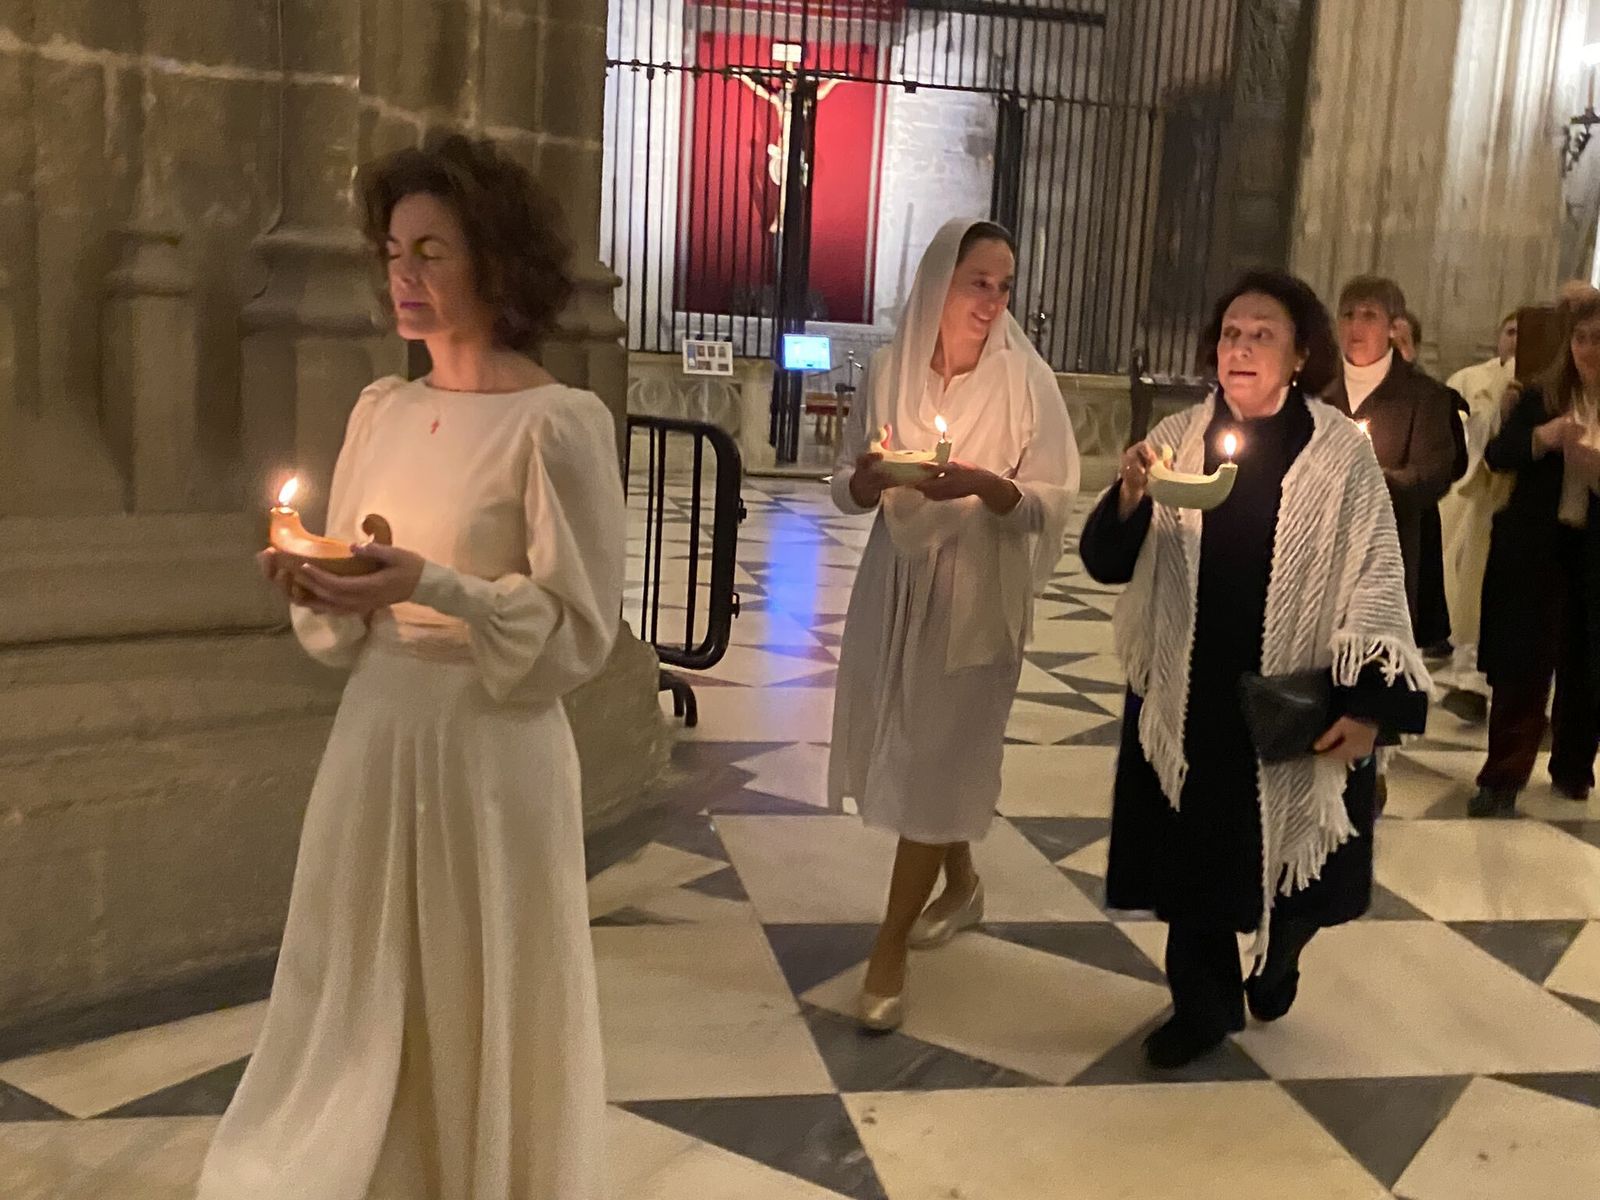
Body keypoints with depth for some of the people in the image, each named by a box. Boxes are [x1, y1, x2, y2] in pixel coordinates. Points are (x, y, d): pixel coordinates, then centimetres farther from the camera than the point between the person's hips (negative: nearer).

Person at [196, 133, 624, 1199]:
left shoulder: (560, 423, -12)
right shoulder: (382, 410, 7)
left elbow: (580, 632, -12)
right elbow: (352, 622, 12)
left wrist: (435, 586, -24)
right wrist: (318, 591, -10)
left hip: (495, 751, -6)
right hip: (374, 736, 6)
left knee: (481, 1019, 10)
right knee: (357, 1011, 16)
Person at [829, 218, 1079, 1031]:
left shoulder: (1026, 380, -10)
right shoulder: (890, 370, -1)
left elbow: (1053, 503, -10)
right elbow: (846, 488, 3)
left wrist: (980, 483, -28)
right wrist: (874, 476, -19)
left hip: (976, 591, -4)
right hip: (896, 580, 4)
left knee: (935, 759, -1)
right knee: (903, 746, 15)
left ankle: (890, 951, 10)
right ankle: (962, 884, 41)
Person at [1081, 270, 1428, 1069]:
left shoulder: (1343, 453, -8)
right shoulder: (1177, 438, -1)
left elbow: (1375, 583, -6)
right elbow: (1105, 562, -3)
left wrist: (1369, 701, -13)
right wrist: (1128, 496, -23)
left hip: (1298, 701, -2)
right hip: (1186, 694, 2)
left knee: (1289, 851, 14)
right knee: (1193, 855, 11)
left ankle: (1278, 958, 46)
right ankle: (1203, 1004, 32)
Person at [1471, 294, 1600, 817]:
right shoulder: (1540, 396, 3)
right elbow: (1495, 455, -5)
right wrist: (1543, 437, -23)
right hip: (1535, 549, 0)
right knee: (1521, 667, 1)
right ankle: (1502, 778, 5)